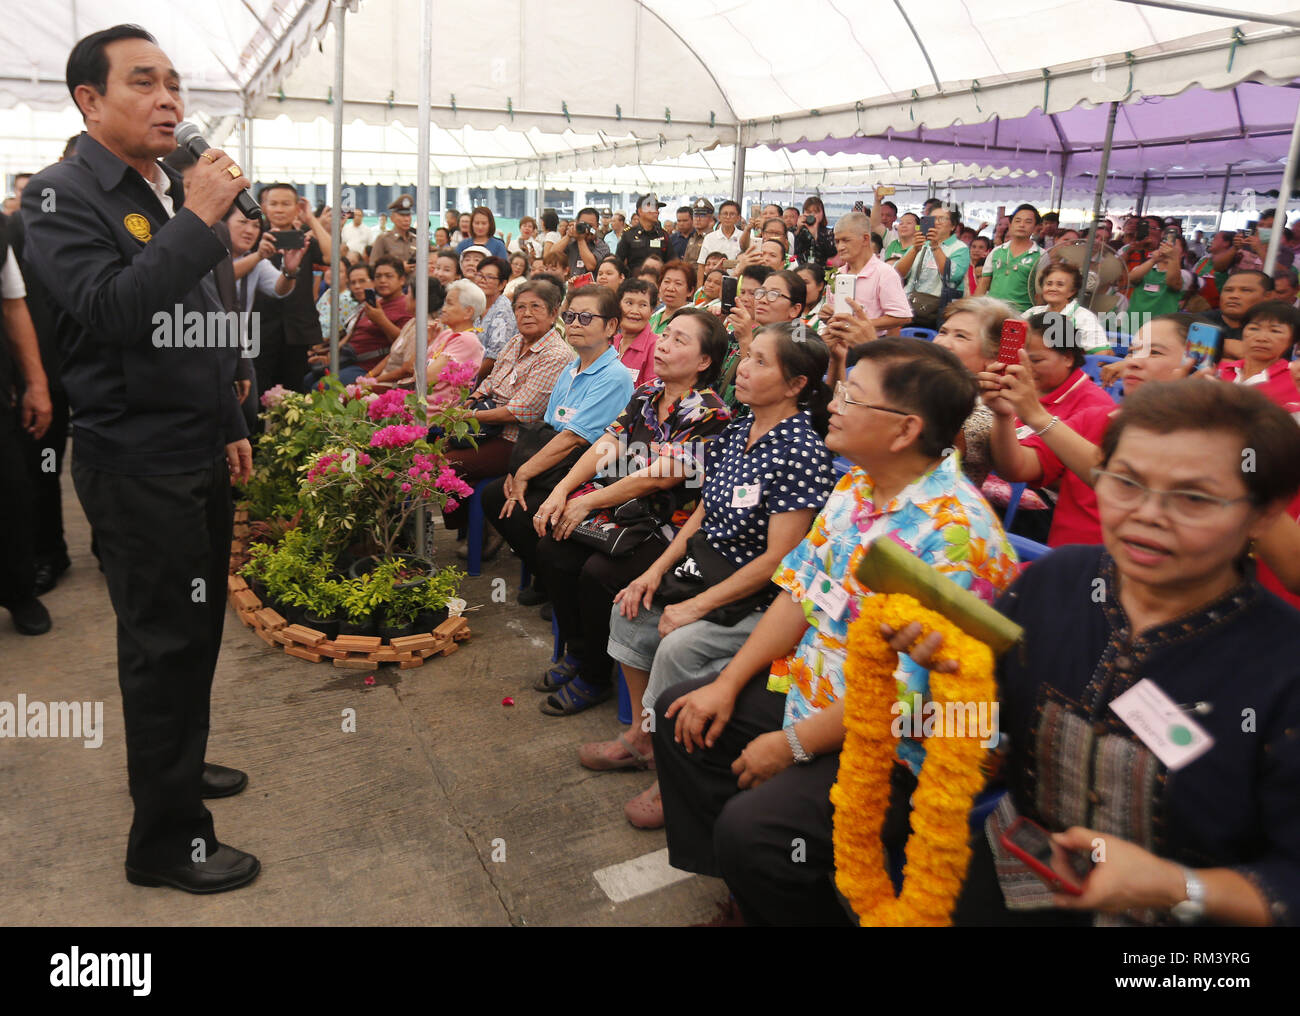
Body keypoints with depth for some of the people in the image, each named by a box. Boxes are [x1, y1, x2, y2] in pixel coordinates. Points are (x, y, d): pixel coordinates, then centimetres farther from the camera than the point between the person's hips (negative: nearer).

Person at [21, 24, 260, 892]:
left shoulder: (172, 192, 14)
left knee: (195, 627, 19)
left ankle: (177, 763, 40)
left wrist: (231, 426, 22)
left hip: (200, 458, 8)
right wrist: (199, 220, -25)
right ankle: (167, 840, 16)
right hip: (137, 466, -8)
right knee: (166, 643, 0)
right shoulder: (63, 195, -10)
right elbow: (109, 312, -27)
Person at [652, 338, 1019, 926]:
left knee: (749, 829, -26)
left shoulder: (955, 534, -28)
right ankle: (736, 885, 27)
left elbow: (904, 692, -27)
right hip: (812, 688, 9)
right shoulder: (858, 485, 1)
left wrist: (792, 744, -17)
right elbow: (800, 591, 6)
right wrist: (729, 683, 1)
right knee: (681, 715, 13)